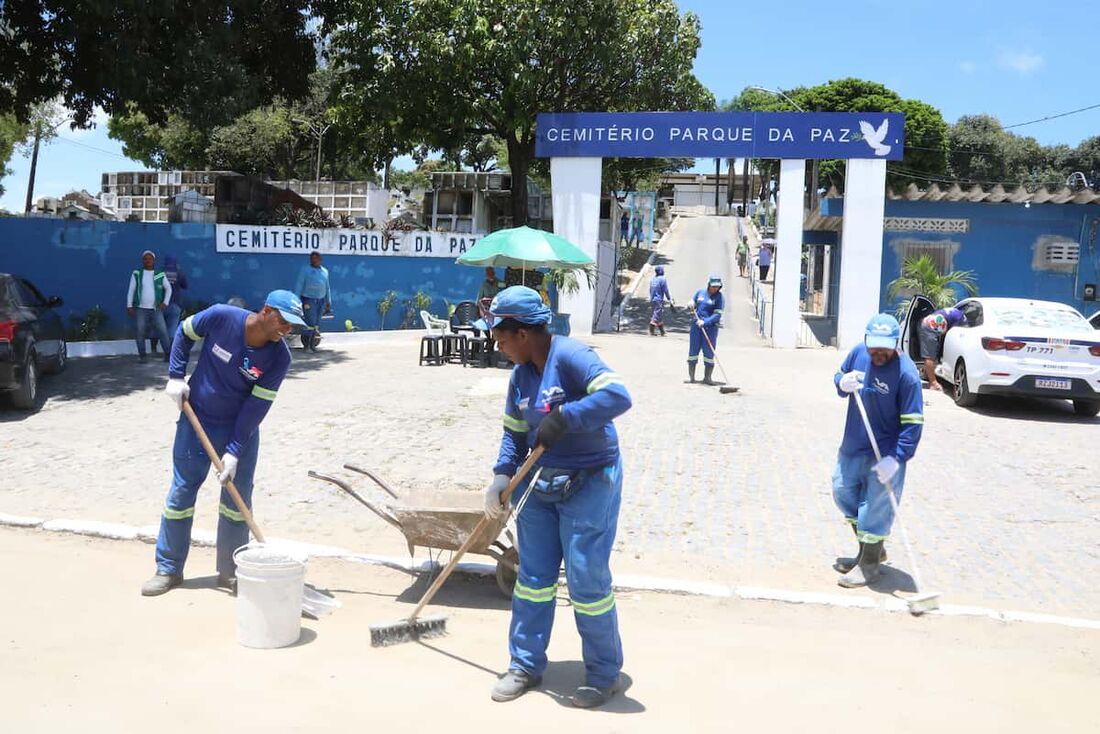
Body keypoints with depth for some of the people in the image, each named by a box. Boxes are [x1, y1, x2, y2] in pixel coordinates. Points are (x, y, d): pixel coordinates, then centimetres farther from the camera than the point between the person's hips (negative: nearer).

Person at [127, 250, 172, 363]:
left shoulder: (160, 275, 4)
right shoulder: (136, 274, 4)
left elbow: (168, 288, 15)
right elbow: (131, 290, 5)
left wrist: (165, 302, 5)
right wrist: (129, 306, -1)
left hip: (156, 309, 0)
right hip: (140, 309, 0)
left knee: (163, 331, -9)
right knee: (140, 333, -1)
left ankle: (167, 354, -2)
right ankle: (141, 355, 9)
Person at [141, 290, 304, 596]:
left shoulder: (279, 357, -19)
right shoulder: (221, 317, -22)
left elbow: (256, 407, -18)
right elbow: (184, 332, 0)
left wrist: (234, 452, -20)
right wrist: (176, 376, -6)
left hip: (241, 428, 1)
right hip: (196, 420, 0)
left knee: (237, 499, 3)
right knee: (181, 493, 6)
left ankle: (230, 572, 18)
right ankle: (168, 569, 19)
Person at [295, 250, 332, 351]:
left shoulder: (325, 271, 14)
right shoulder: (305, 270, 1)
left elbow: (327, 287, 19)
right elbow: (299, 286, -2)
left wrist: (329, 302, 16)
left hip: (321, 300, 5)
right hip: (309, 300, -5)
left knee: (317, 324, 6)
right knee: (310, 322, -11)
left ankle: (312, 344, 13)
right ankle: (306, 344, -2)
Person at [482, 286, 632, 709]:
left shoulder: (569, 356, -19)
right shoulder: (521, 374, 4)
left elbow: (617, 396, -32)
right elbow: (514, 432, 12)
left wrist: (563, 418, -31)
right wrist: (502, 476, -2)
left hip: (589, 484, -7)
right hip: (538, 484, 7)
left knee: (587, 579, -2)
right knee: (533, 576, 12)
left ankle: (605, 674, 18)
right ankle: (526, 665, 28)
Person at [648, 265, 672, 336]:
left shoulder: (653, 279, 10)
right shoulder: (662, 279, -12)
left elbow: (650, 290, 15)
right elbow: (666, 290, -11)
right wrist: (669, 299, 0)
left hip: (652, 300, 8)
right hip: (659, 300, -8)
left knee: (660, 316, 15)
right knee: (657, 316, -5)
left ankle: (662, 332, 22)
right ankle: (651, 331, -10)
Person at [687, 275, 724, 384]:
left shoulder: (719, 297, -4)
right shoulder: (700, 292, 7)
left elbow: (717, 315, -12)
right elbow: (692, 303, 22)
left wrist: (705, 322, -23)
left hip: (711, 327, -3)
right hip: (696, 325, 3)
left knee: (709, 352, -3)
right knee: (693, 350, 4)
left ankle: (707, 377, 5)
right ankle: (691, 376, 12)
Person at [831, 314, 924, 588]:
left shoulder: (906, 373, -22)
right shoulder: (858, 352, -6)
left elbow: (913, 422, -21)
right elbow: (839, 376, 13)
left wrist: (896, 458, -26)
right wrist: (842, 383, -13)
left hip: (885, 452, -7)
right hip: (852, 446, 7)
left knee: (876, 508, 0)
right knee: (843, 493, 16)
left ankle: (869, 564, 18)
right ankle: (871, 550, 34)